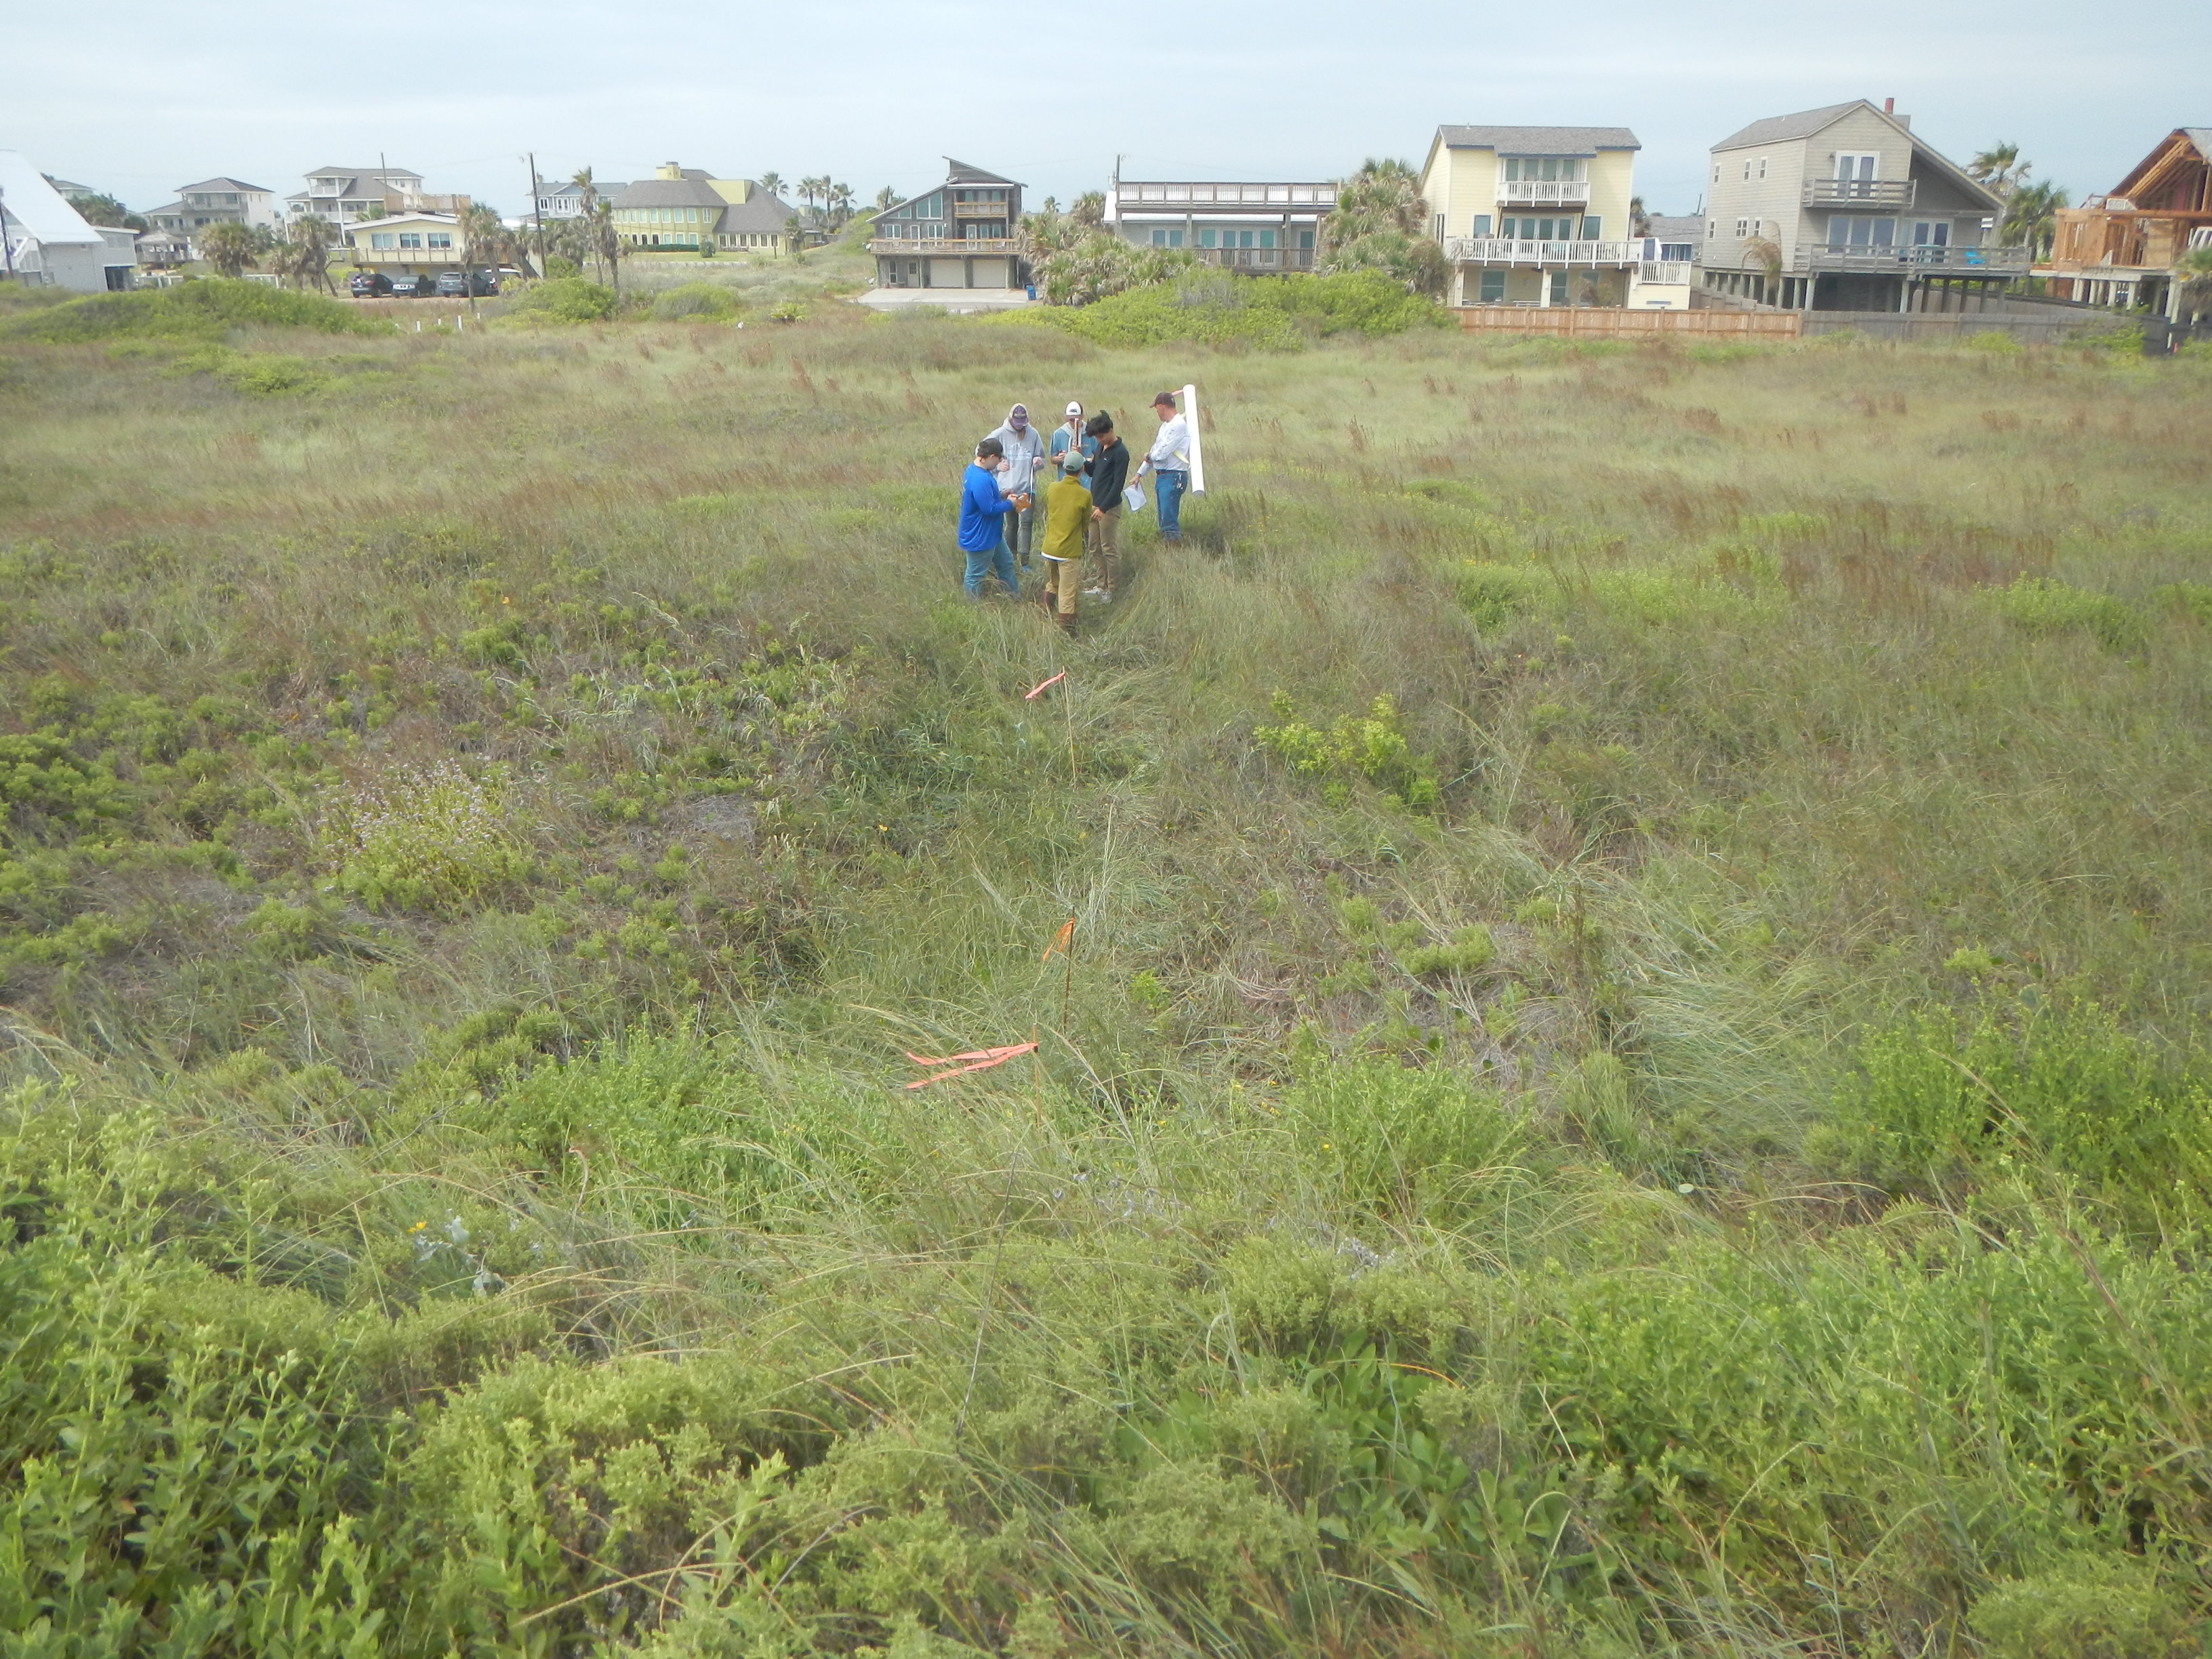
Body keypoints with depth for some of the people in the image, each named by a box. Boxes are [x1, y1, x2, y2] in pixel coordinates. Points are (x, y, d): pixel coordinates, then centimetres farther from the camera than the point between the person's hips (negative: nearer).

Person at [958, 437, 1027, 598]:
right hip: (980, 537, -12)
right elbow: (990, 509, -30)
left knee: (1006, 563, 27)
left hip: (992, 533, 12)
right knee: (976, 576, 7)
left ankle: (1015, 594, 43)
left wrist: (1003, 498, 6)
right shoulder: (981, 480, -32)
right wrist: (1010, 504, -14)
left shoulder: (974, 469, 2)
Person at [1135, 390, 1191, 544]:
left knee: (1169, 519, -13)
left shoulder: (1178, 425, -14)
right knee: (1164, 518, 12)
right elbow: (1154, 451, 25)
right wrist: (1139, 474, 27)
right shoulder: (1165, 425, 18)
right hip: (1161, 476, 10)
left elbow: (1161, 453, -19)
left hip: (1173, 477, -10)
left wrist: (1148, 456, 2)